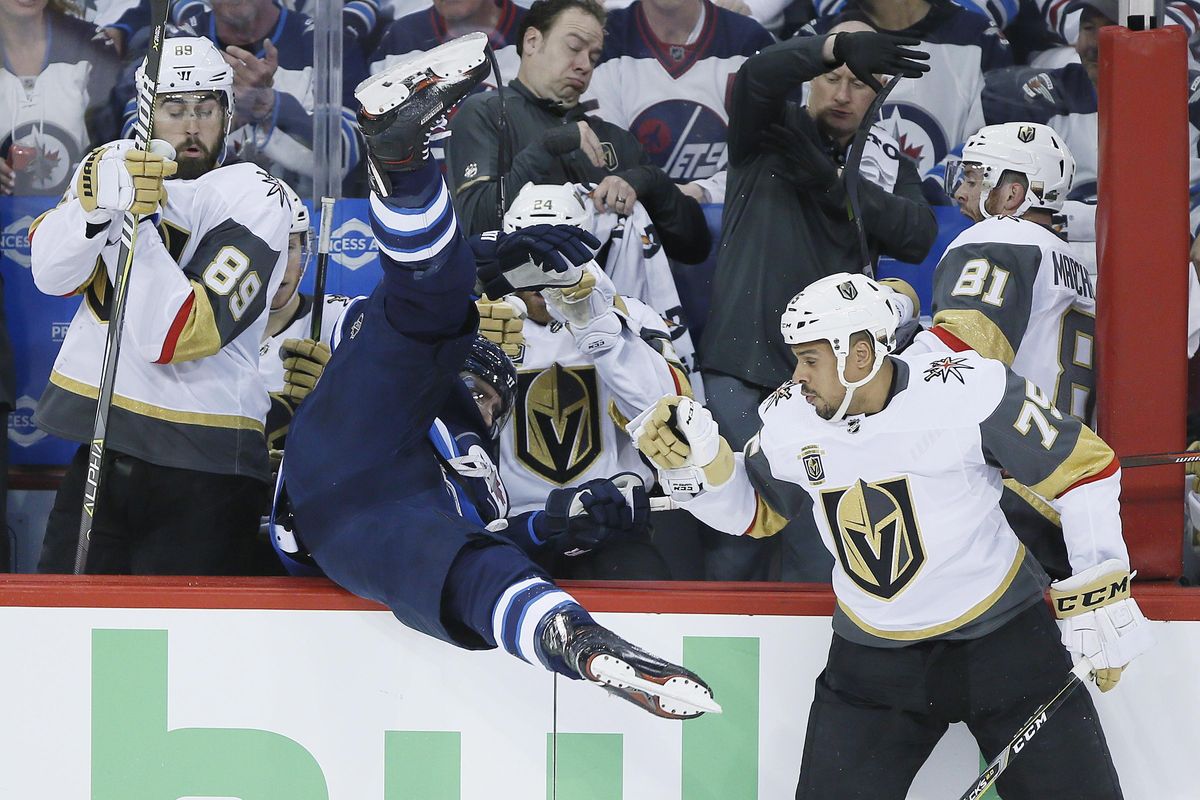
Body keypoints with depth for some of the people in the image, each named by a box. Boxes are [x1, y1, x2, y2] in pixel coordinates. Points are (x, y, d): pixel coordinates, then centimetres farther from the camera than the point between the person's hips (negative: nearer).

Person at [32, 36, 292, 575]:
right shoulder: (114, 163, 7)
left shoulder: (253, 200, -9)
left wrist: (134, 219, -25)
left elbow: (173, 336, -19)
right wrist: (96, 202, -26)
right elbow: (52, 276, -8)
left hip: (202, 469, -5)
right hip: (101, 446, 5)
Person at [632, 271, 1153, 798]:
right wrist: (692, 460, -7)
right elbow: (751, 511, 13)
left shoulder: (970, 392, -19)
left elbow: (1082, 468, -11)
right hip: (871, 654, 3)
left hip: (1004, 637, -3)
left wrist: (1097, 602, -10)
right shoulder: (788, 419, -4)